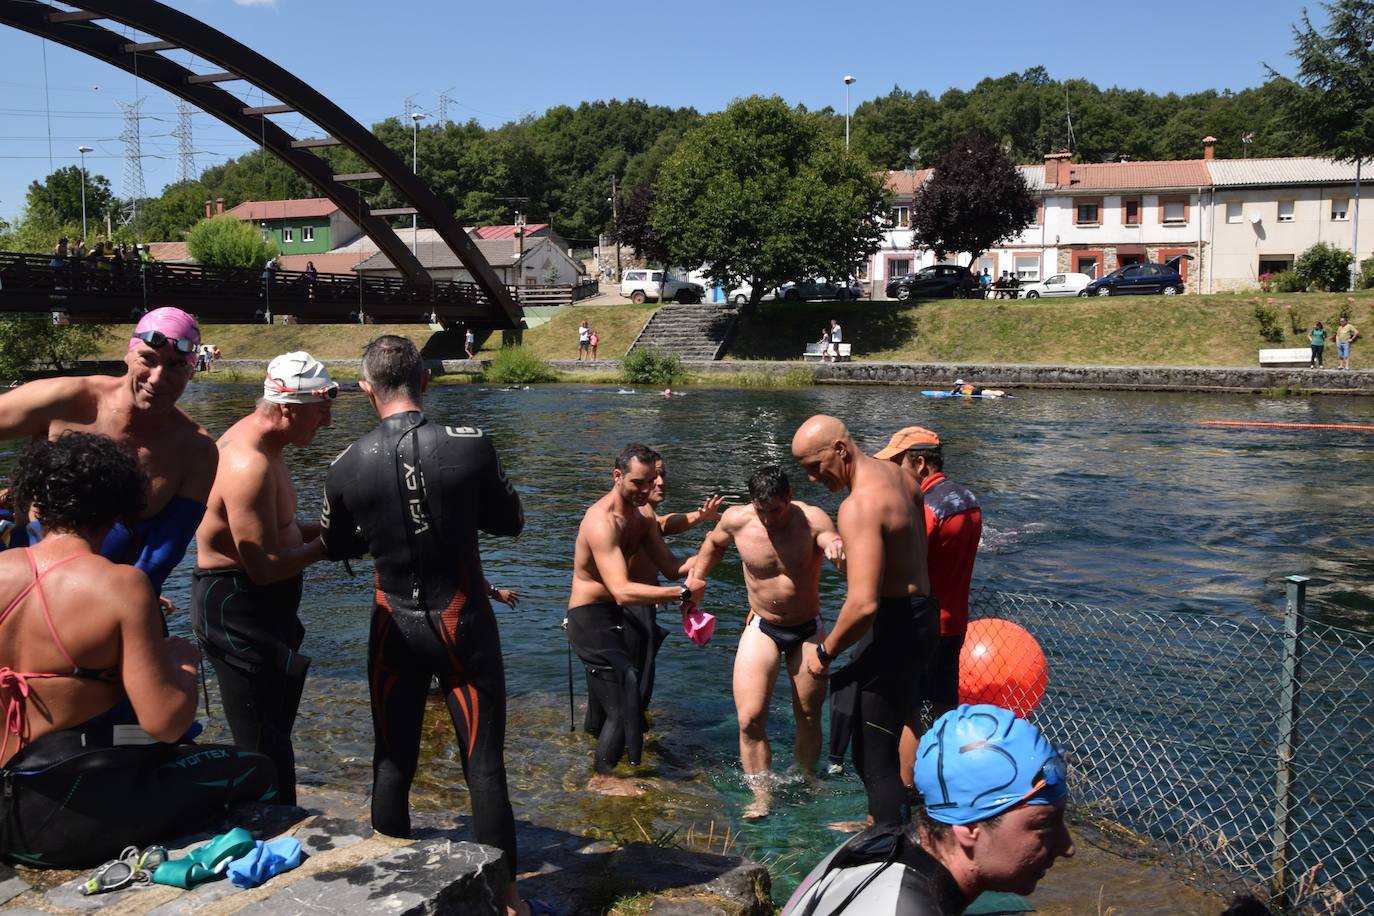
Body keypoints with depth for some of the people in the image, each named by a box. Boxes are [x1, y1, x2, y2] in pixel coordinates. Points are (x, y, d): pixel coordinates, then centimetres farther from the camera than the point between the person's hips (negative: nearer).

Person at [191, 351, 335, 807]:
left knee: (274, 734, 22)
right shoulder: (249, 464, -25)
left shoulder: (257, 443, 8)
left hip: (263, 610, 11)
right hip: (238, 611, -11)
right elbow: (265, 566, -27)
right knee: (266, 750, -4)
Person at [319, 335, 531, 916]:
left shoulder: (347, 466, -9)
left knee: (392, 761, 15)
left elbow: (337, 547, 8)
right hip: (462, 623, -2)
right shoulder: (470, 447, -16)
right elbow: (509, 522, -1)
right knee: (484, 764, 5)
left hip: (394, 624, 2)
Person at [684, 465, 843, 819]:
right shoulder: (736, 519, -12)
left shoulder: (812, 520, -21)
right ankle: (762, 796, 0)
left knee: (809, 717, 11)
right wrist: (694, 580, 7)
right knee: (750, 719, -11)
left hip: (808, 630, -1)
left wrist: (839, 551, -63)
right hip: (762, 628, 1)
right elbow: (714, 544, 10)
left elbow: (836, 543, -40)